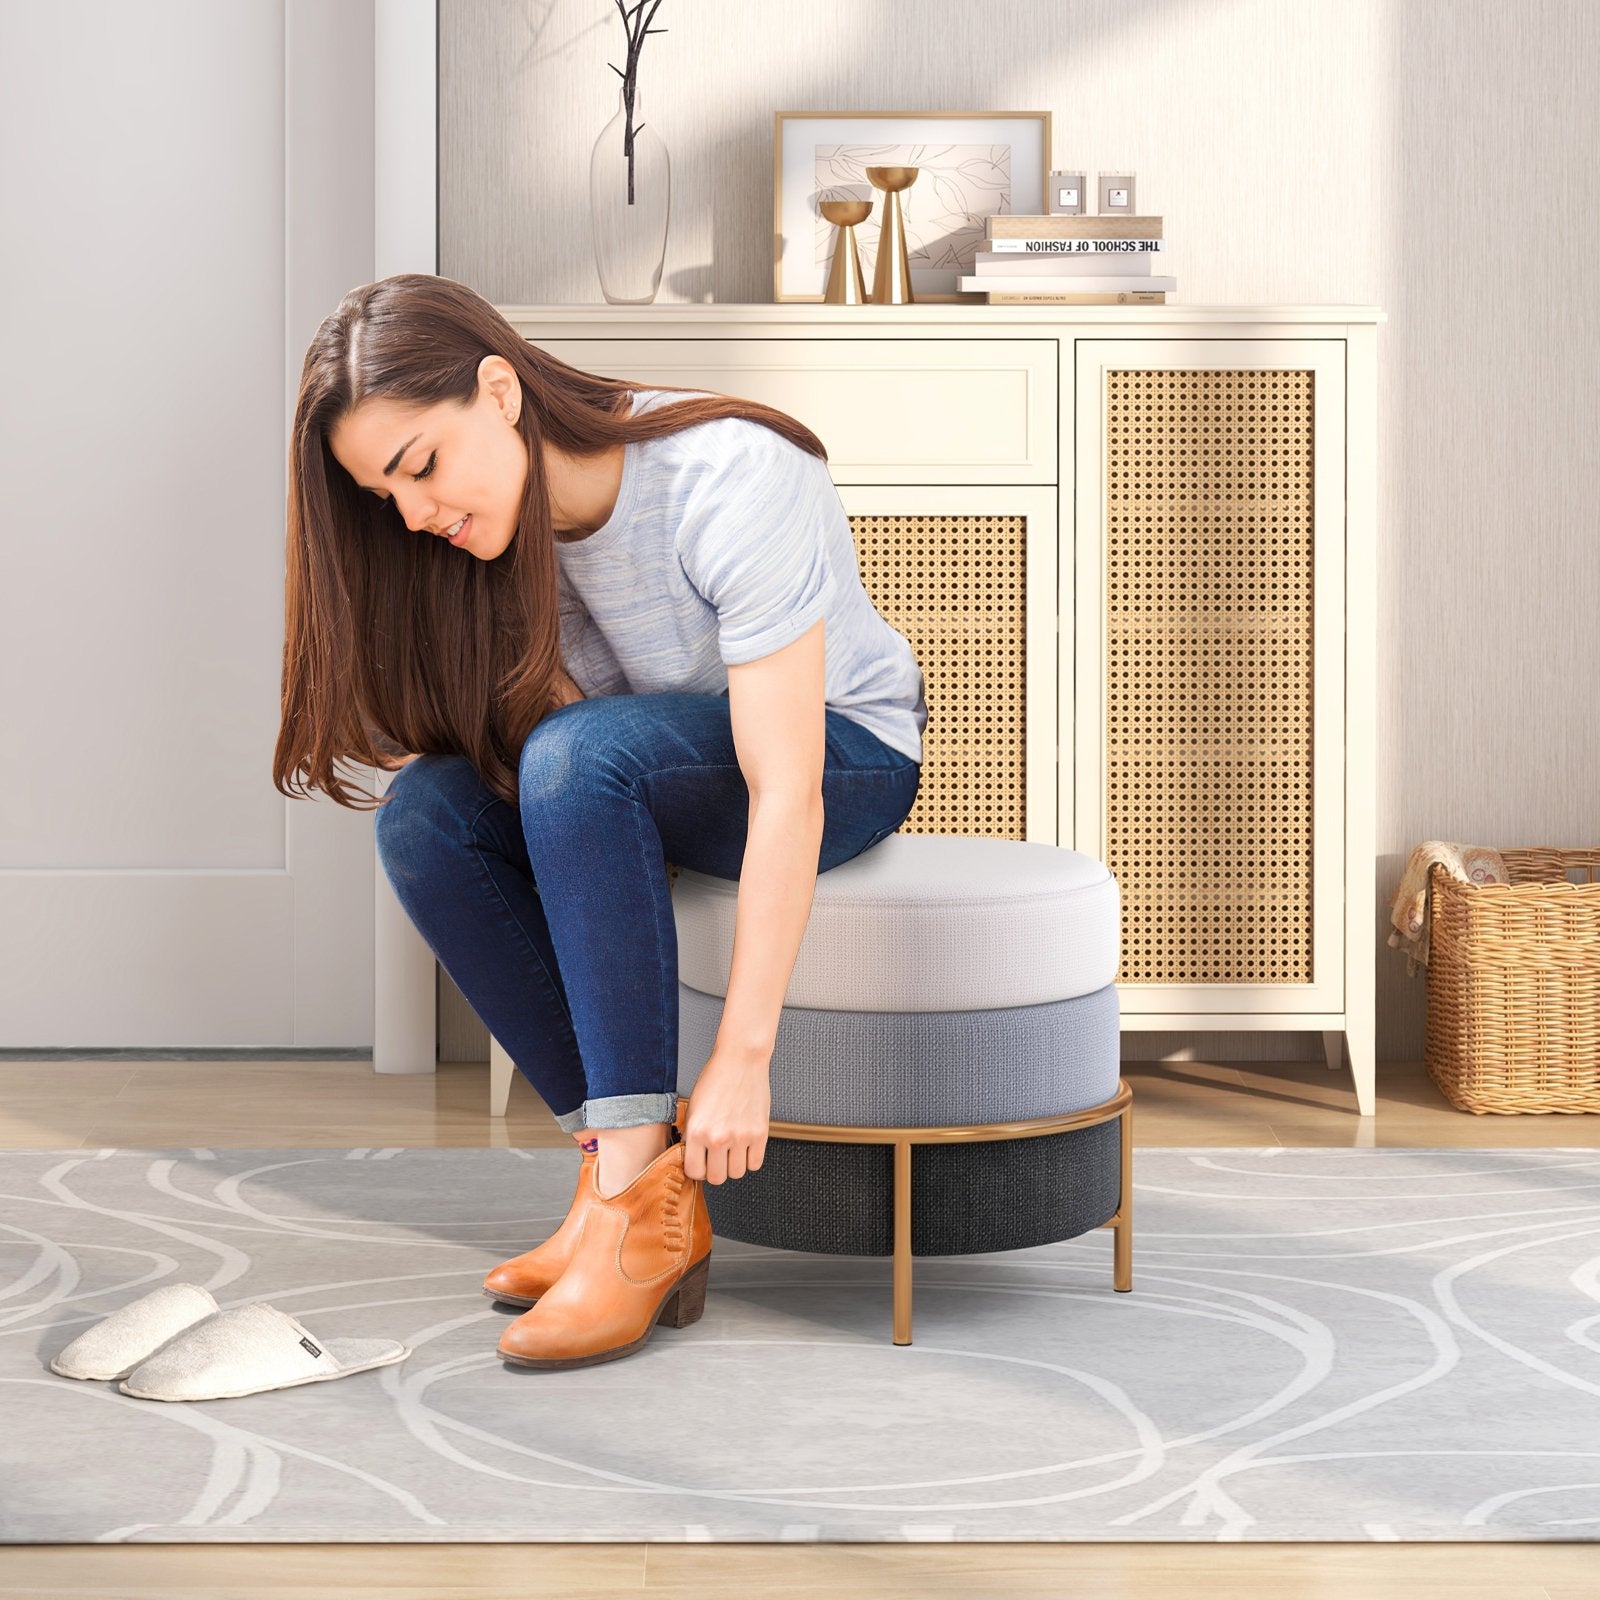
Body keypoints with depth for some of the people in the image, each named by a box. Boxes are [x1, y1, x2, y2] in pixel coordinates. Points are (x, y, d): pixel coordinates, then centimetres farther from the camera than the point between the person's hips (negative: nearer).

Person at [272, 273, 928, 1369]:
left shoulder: (731, 479, -29)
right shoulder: (505, 521, -8)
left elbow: (786, 792, -31)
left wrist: (743, 1057, -33)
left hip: (846, 756, -6)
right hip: (667, 779, 6)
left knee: (579, 757, -35)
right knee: (424, 814, -21)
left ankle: (644, 1190, -30)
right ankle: (624, 1154, -17)